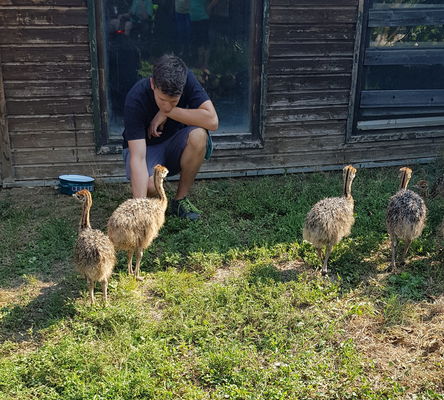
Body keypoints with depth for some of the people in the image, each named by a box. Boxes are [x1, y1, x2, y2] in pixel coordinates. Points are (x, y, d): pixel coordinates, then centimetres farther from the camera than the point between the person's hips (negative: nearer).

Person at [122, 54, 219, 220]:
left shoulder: (187, 80, -22)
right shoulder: (136, 98, -29)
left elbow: (212, 121, -30)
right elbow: (138, 156, -35)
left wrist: (167, 112, -30)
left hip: (174, 144, 3)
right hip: (145, 146, -2)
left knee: (198, 135, -32)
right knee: (149, 185, -35)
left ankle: (180, 200, -12)